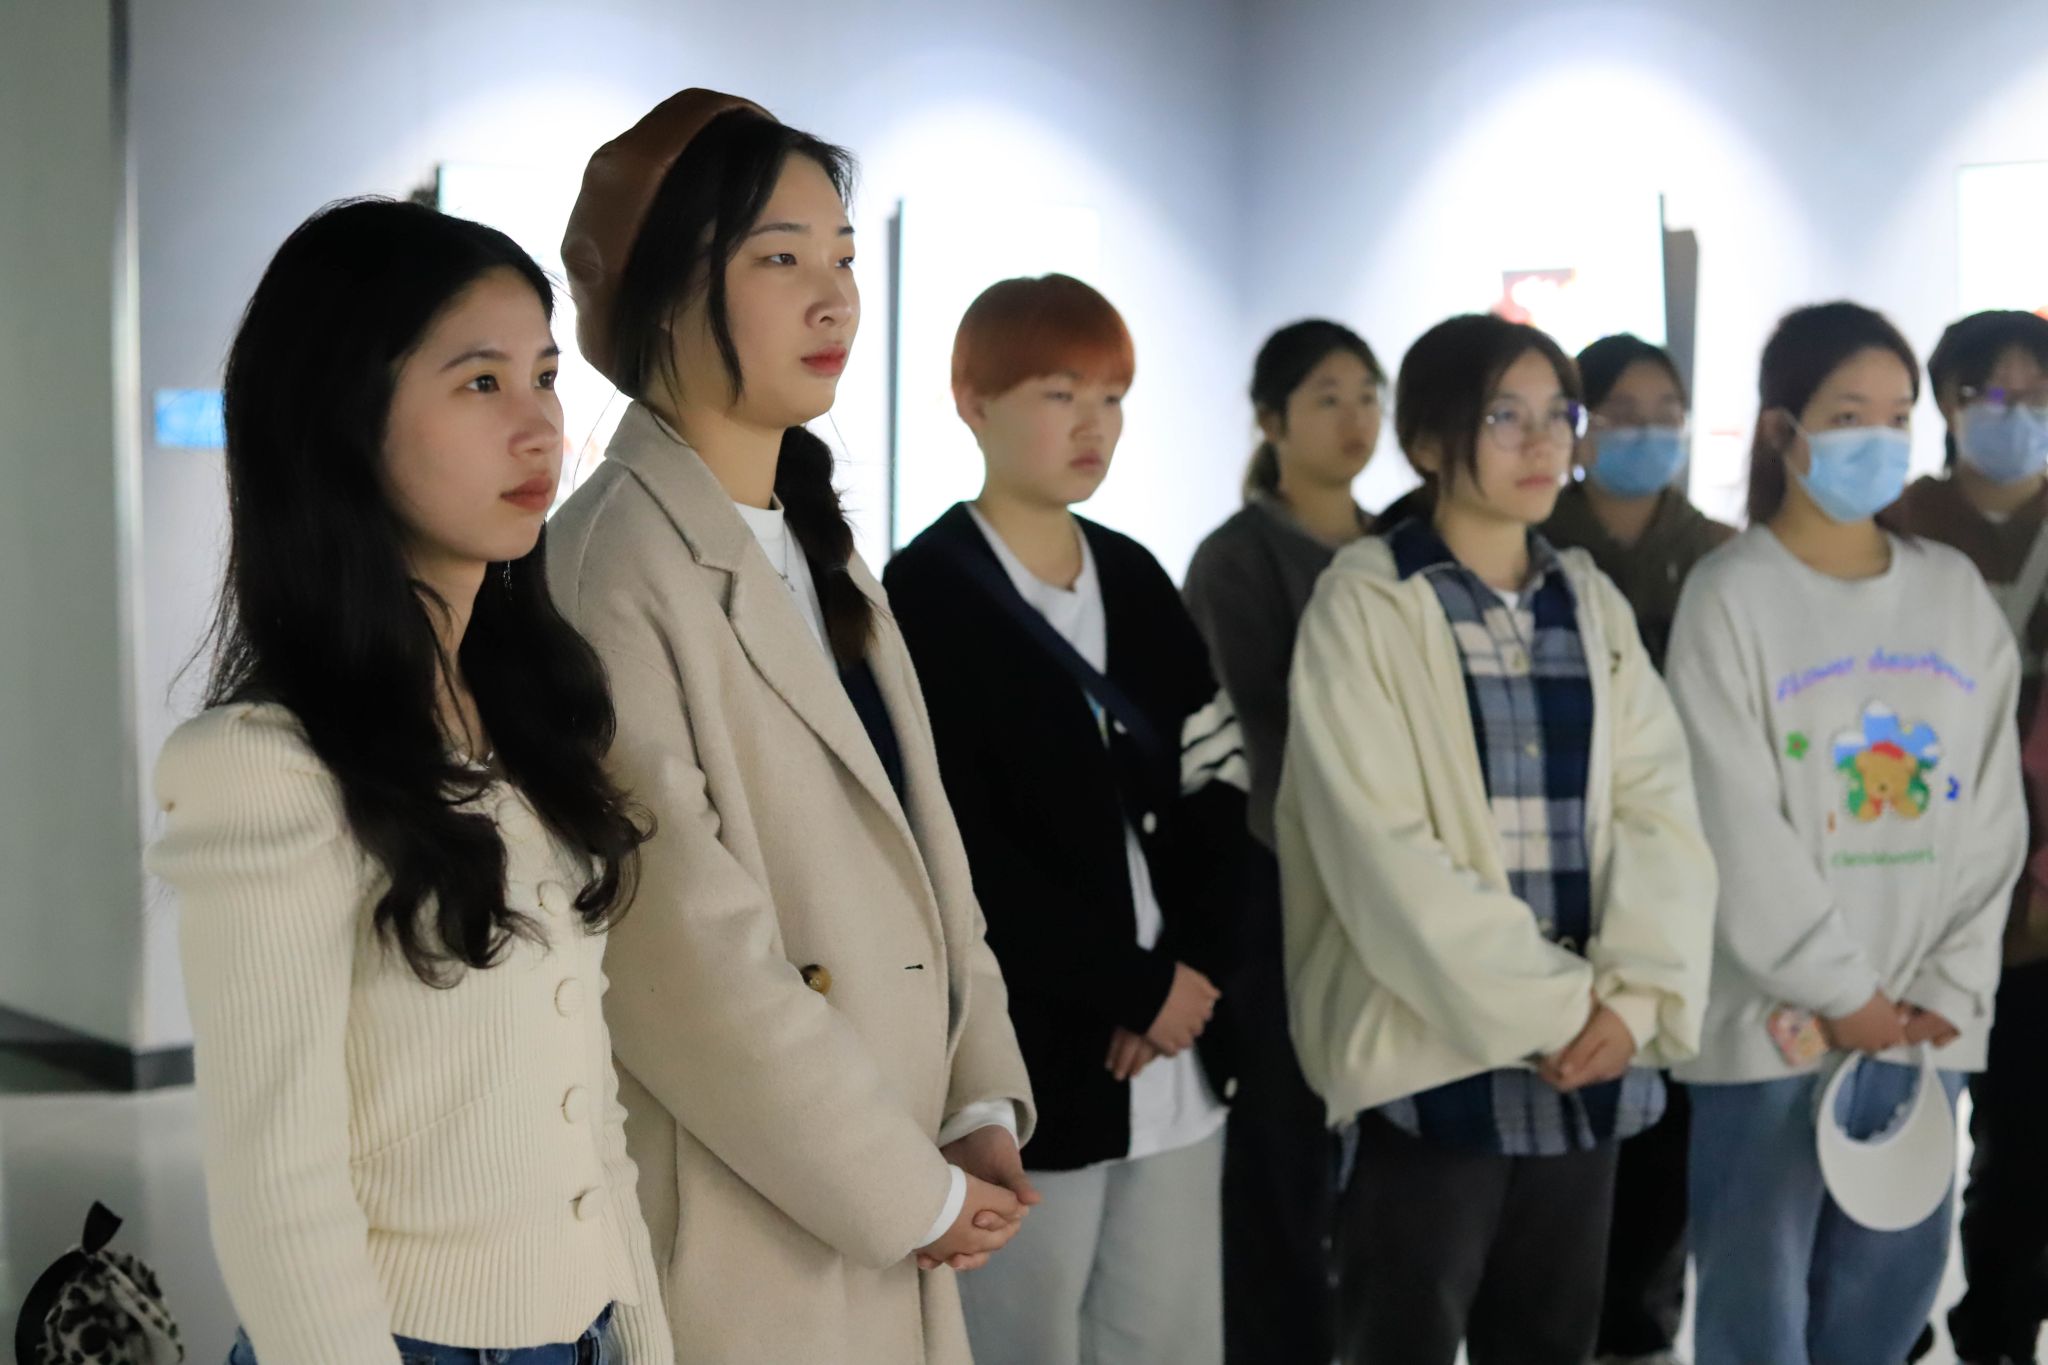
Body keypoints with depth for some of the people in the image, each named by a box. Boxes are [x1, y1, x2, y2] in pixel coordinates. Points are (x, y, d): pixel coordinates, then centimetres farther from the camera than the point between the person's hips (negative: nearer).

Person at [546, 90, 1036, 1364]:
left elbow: (922, 849, 10)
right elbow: (690, 957, -21)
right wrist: (915, 1191, -14)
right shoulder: (617, 567, -17)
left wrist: (984, 1106, -2)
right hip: (749, 1234, -7)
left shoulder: (820, 546, 10)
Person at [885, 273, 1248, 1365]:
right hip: (1024, 1067, -6)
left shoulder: (1134, 579, 13)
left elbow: (1215, 785, 8)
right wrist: (1135, 985, -13)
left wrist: (1193, 970, -7)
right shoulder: (927, 596, -6)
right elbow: (958, 854, -13)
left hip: (1174, 1059, 6)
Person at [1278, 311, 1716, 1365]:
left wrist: (1633, 995, -12)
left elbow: (1658, 812, 3)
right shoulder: (1364, 606, -6)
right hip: (1431, 1055, -5)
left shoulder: (1593, 606, 11)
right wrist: (1553, 1009, -13)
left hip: (1589, 1059, 5)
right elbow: (1385, 851, -13)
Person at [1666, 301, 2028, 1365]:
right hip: (1776, 1019, -4)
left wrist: (1950, 988, -4)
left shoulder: (1957, 593, 8)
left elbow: (1991, 816, 5)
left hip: (1925, 1023, 4)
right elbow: (1740, 834, -11)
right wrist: (1842, 993, -11)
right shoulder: (1732, 596, -6)